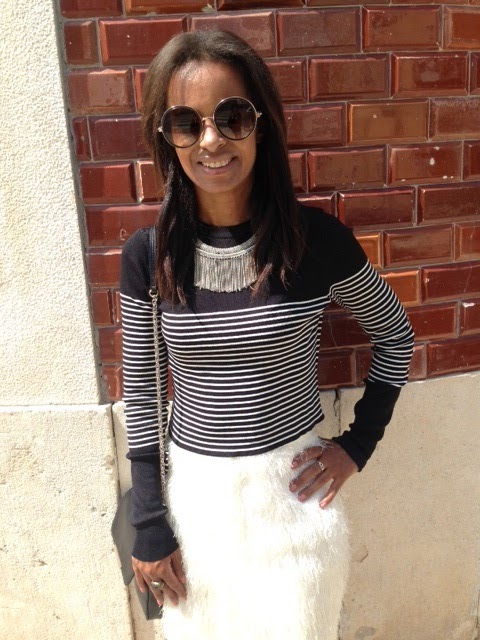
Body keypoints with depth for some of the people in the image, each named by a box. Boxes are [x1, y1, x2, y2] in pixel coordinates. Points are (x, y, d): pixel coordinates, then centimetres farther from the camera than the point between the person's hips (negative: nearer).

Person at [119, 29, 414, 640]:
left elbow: (394, 335, 3)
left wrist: (358, 443, -2)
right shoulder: (148, 254, -10)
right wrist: (149, 526, 0)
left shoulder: (318, 238, -13)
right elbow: (140, 392, -2)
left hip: (295, 487, 0)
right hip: (193, 491, 1)